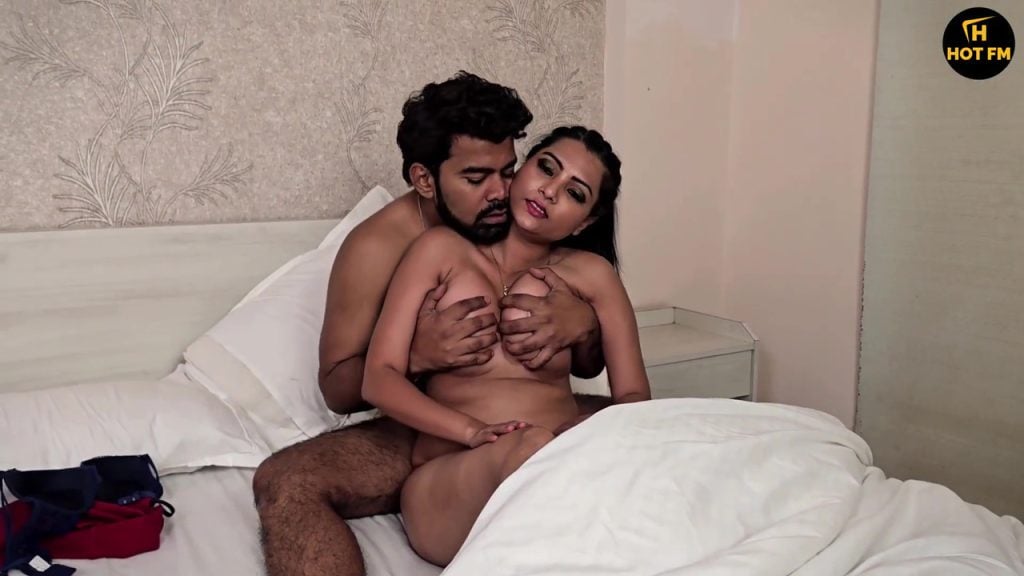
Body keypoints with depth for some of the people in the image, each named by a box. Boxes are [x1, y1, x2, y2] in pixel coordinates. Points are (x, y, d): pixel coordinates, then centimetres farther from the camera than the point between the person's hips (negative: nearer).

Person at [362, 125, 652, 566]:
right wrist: (473, 431, -15)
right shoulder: (442, 249, 9)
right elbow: (379, 379, 2)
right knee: (531, 448, -35)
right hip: (448, 479, -1)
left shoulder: (591, 272, 14)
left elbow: (633, 394, 11)